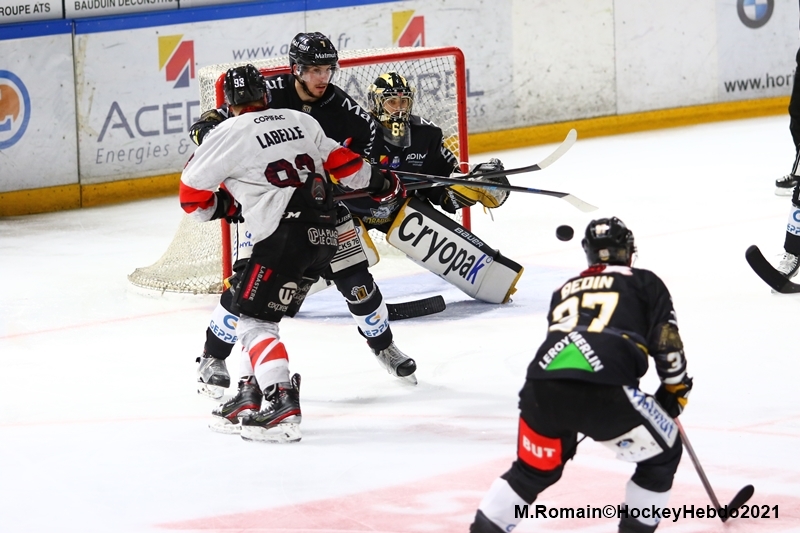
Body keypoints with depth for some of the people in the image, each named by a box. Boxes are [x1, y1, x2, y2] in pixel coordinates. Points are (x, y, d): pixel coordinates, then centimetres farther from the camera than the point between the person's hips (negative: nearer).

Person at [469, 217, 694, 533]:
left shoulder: (564, 291, 34)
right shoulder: (645, 283, 22)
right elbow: (666, 342, 13)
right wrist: (676, 388, 29)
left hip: (540, 388, 5)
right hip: (603, 391, -5)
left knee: (533, 471, 28)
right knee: (662, 453, 18)